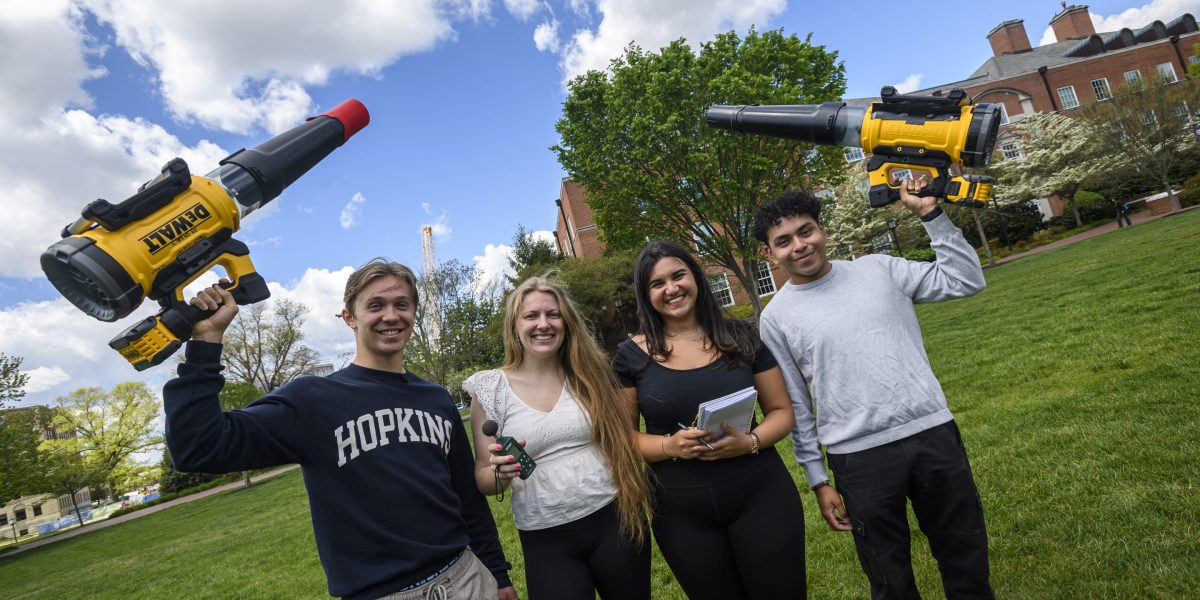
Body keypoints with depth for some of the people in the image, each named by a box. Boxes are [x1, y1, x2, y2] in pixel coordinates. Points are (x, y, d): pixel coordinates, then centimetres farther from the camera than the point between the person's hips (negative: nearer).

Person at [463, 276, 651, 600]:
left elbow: (622, 441, 9)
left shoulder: (589, 372, 0)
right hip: (546, 542, -1)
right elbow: (483, 480, 0)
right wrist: (501, 473, -19)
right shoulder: (489, 390, -4)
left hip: (615, 522, 1)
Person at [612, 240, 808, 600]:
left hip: (761, 497, 1)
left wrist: (751, 441, -16)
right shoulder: (632, 356, -5)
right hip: (682, 513, 0)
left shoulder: (740, 337, -1)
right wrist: (669, 446, -20)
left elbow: (781, 412, 4)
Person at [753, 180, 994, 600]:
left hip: (934, 433, 2)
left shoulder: (878, 269, 4)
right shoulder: (776, 317, -2)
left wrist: (930, 213, -2)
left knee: (968, 559, 18)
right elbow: (795, 408, 1)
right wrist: (818, 480, 1)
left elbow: (965, 281, 3)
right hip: (859, 458, -2)